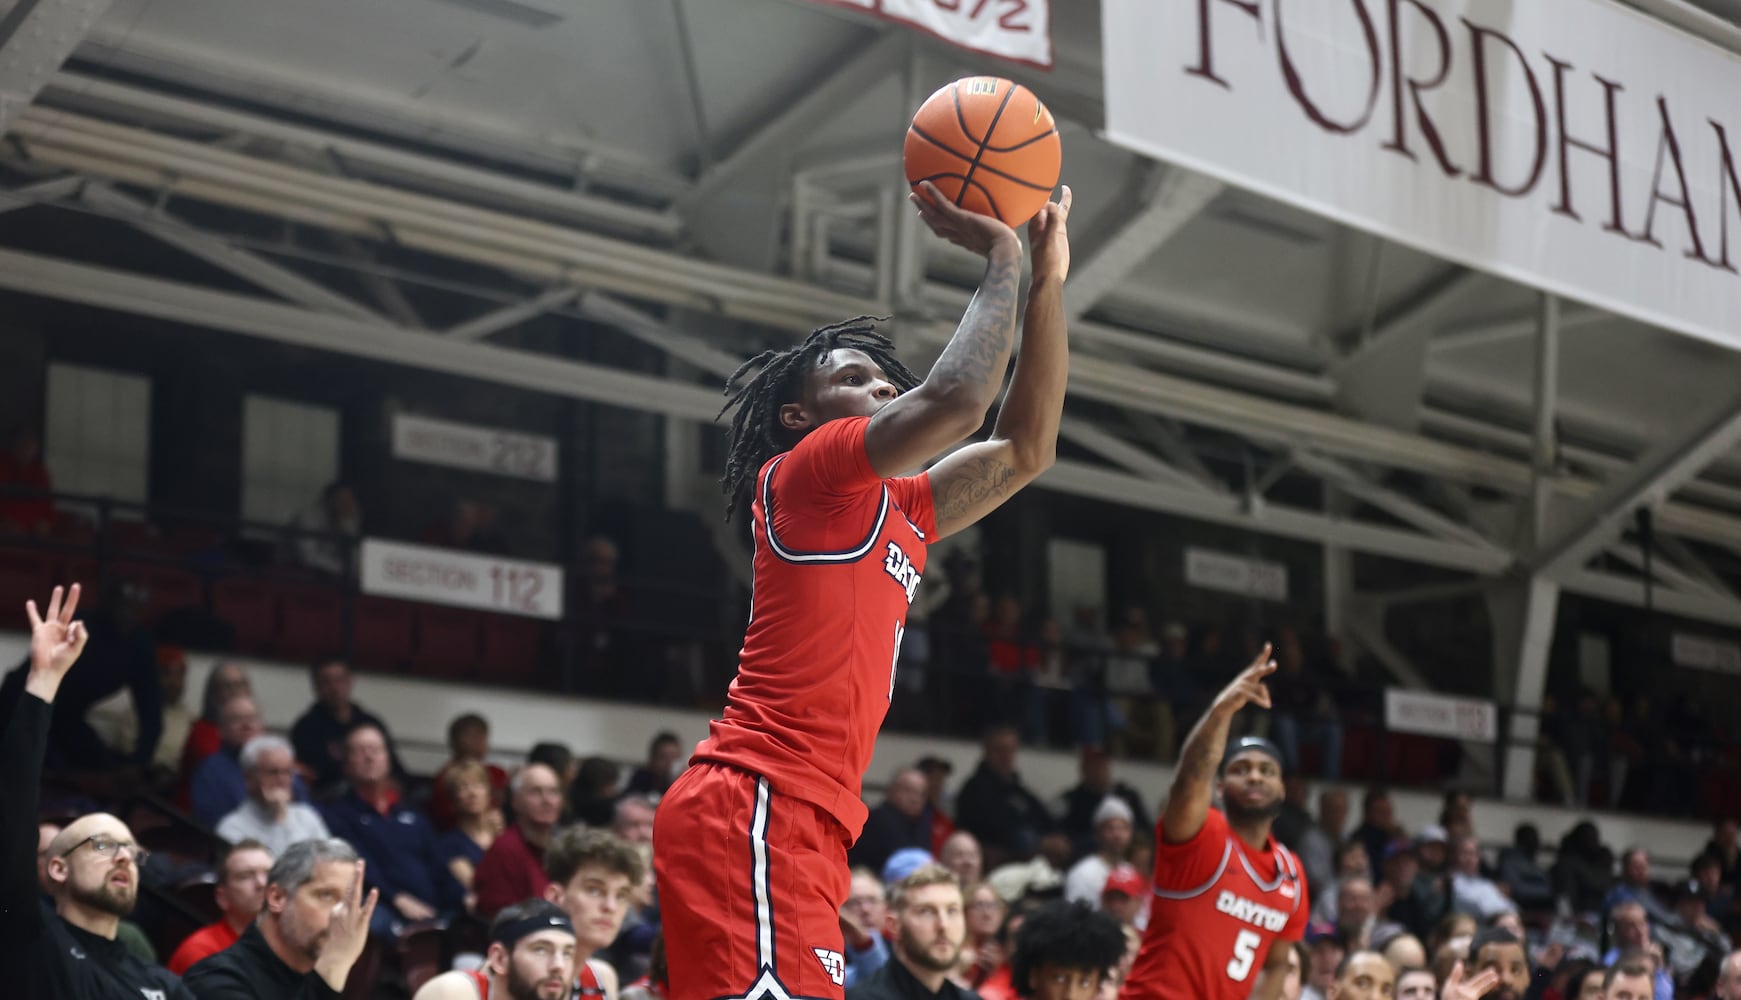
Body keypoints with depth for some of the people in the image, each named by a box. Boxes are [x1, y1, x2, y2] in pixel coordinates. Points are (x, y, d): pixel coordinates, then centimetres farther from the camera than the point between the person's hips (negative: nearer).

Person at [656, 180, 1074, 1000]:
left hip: (802, 825, 10)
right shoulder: (804, 472, 0)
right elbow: (957, 400, -15)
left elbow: (1024, 448, 27)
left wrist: (1048, 280, 22)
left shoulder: (894, 511, 26)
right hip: (753, 808, -10)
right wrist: (1000, 255, -1)